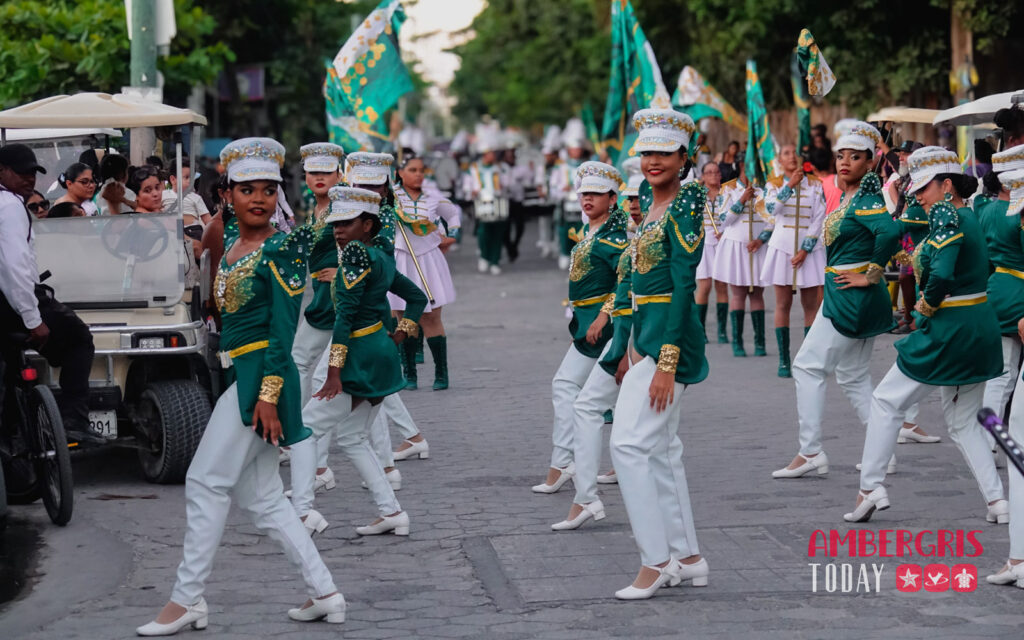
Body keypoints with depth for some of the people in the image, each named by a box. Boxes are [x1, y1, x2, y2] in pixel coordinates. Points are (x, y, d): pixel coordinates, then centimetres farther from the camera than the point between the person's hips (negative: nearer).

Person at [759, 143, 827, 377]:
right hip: (782, 246, 0)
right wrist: (790, 185, -24)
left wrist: (805, 250, -9)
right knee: (783, 305, 0)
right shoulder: (774, 184, 5)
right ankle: (784, 361, 1)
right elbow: (771, 208, -15)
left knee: (810, 305, 0)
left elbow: (819, 219, -1)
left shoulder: (815, 184, 5)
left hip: (809, 249, 0)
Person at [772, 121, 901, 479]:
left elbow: (890, 232, -34)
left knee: (807, 365, -5)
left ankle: (811, 453, -2)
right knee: (853, 376, 14)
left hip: (851, 298, -10)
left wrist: (871, 274, -24)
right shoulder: (847, 198, 13)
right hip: (844, 298, 10)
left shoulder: (866, 200, -16)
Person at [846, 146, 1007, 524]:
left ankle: (871, 486, 4)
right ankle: (997, 500, 8)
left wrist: (923, 311, -11)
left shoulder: (948, 218, -17)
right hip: (981, 329, 9)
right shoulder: (969, 217, 11)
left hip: (948, 332, -9)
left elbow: (941, 277, -29)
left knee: (887, 401, 6)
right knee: (963, 421, 17)